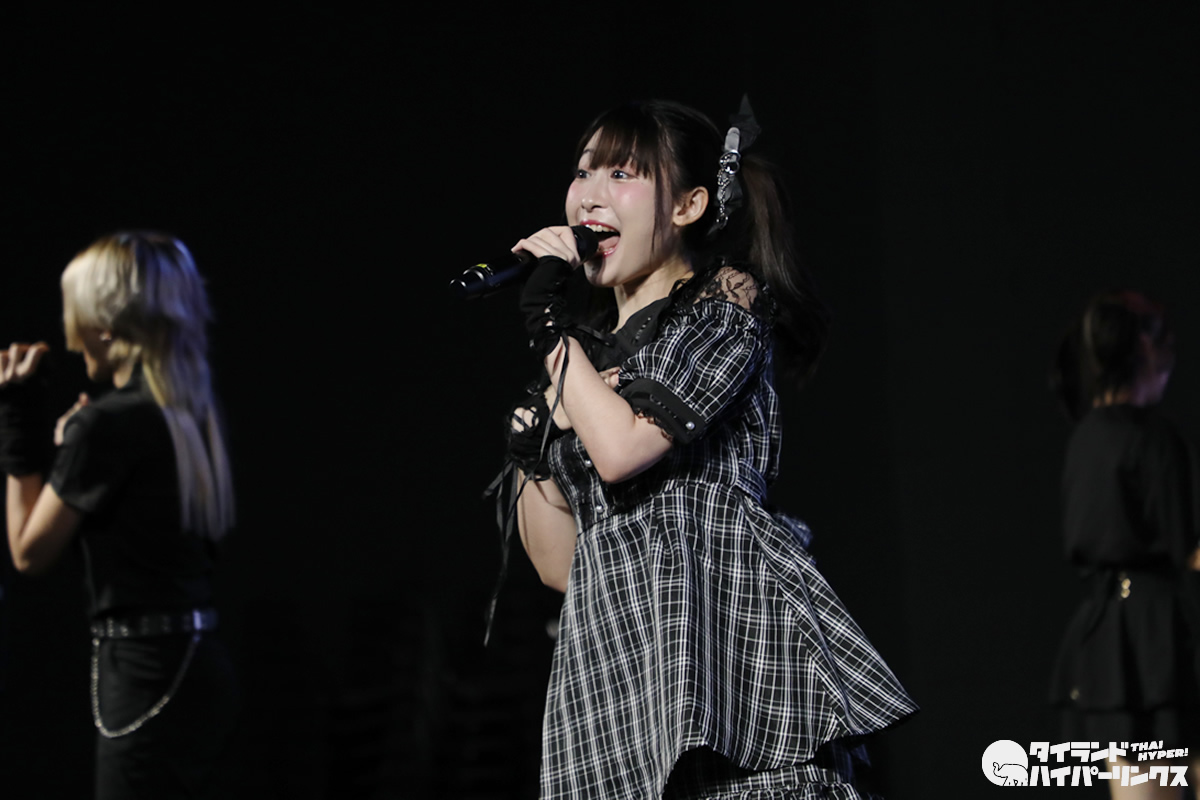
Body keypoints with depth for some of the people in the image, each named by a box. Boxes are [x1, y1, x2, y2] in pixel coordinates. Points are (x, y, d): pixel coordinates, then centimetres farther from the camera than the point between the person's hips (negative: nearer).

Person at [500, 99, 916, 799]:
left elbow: (621, 449, -14)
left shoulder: (727, 300, 3)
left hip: (725, 630, -6)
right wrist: (531, 449, 3)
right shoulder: (591, 350, 21)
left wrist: (550, 321, -4)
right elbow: (560, 564, 19)